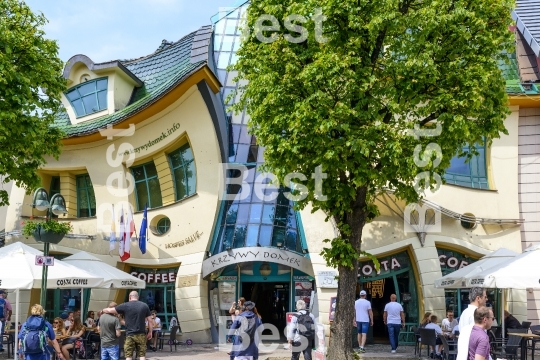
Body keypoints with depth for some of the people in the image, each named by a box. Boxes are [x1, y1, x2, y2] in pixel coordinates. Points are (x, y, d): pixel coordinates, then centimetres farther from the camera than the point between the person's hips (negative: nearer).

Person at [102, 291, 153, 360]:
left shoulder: (125, 306, -2)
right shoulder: (145, 306, 5)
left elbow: (110, 310, 6)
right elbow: (150, 320, 6)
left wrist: (103, 310, 26)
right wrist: (150, 332, 14)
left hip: (130, 335, -2)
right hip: (141, 334, 2)